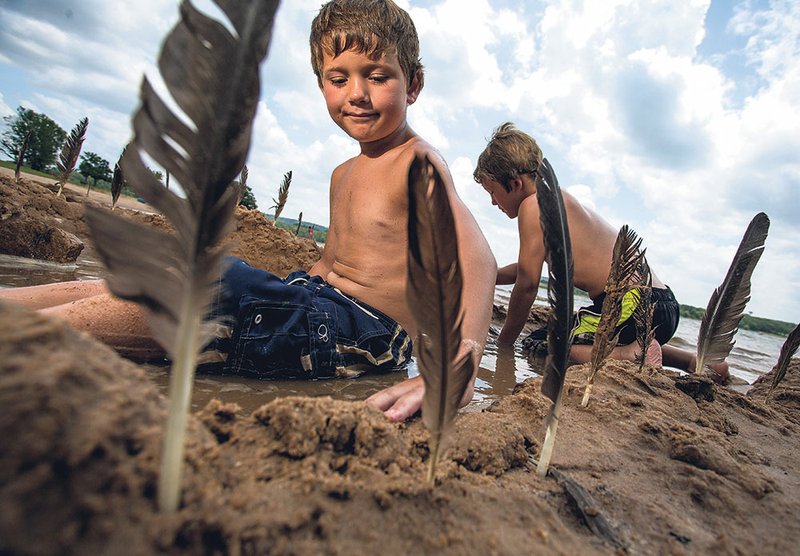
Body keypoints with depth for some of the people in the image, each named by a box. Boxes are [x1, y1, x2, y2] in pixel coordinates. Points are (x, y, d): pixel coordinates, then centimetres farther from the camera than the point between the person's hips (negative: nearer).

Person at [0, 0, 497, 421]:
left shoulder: (419, 162, -11)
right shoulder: (344, 175, 17)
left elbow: (478, 259, -27)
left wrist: (456, 367, -42)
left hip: (364, 329, -8)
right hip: (323, 302, 8)